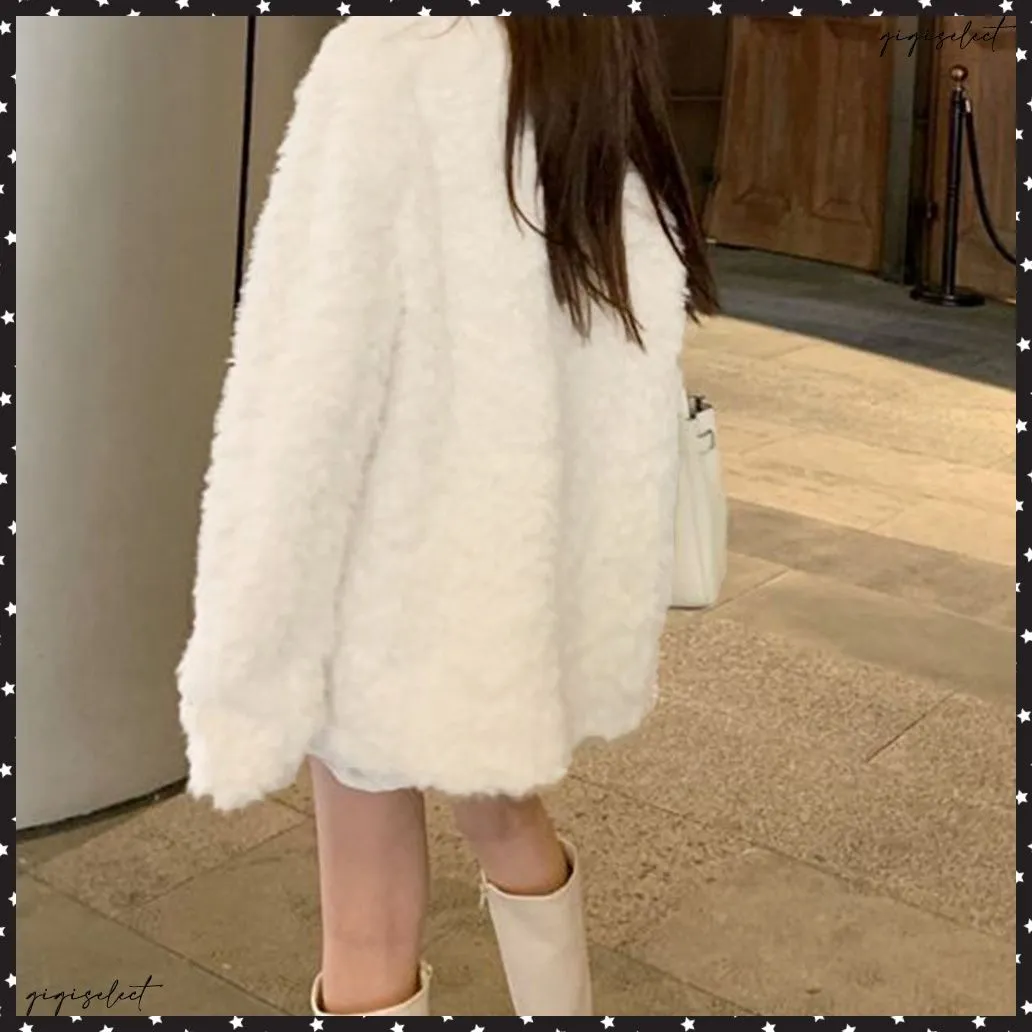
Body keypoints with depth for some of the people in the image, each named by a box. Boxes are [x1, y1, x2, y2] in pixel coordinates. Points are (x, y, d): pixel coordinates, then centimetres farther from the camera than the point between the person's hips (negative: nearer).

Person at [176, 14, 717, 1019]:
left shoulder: (392, 61, -18)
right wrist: (606, 607, 12)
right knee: (508, 824, 28)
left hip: (395, 571, -6)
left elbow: (310, 380, -21)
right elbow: (633, 400, 4)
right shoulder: (620, 112, 2)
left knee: (369, 930, 8)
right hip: (529, 567, 7)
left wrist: (248, 652, -15)